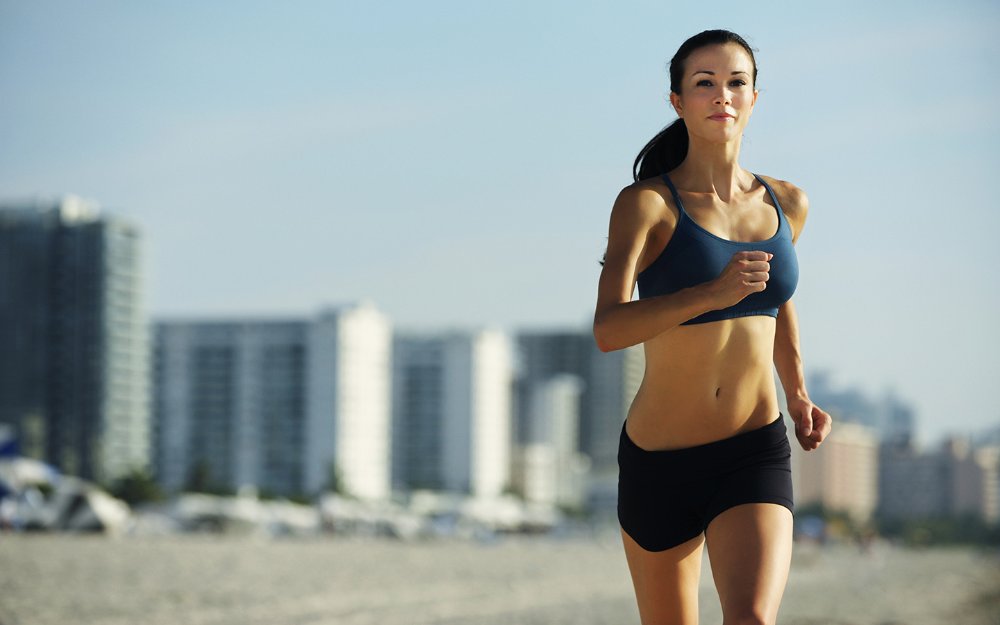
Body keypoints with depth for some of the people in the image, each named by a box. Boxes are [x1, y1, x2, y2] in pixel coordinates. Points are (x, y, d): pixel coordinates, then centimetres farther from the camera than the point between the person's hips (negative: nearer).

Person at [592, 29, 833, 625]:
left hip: (755, 458, 2)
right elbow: (608, 329, -22)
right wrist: (715, 292, -34)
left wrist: (799, 396, 14)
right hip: (660, 462, -2)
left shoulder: (787, 204, 5)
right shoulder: (647, 202, -9)